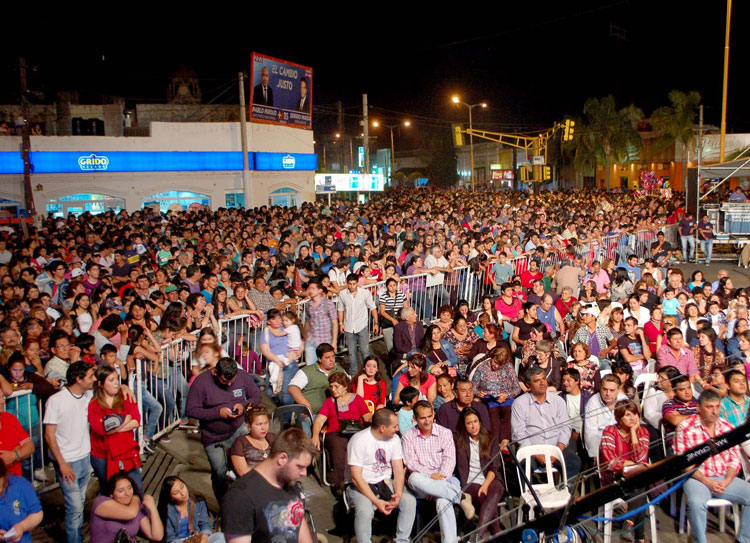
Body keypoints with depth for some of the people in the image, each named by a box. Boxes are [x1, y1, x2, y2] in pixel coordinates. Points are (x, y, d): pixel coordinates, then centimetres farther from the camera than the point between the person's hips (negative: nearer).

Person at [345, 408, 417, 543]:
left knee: (410, 501, -20)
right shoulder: (359, 440, -16)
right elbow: (356, 477, -18)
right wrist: (376, 501, -26)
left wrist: (398, 493, -20)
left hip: (386, 483, 5)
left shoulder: (394, 439, 1)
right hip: (361, 486, -5)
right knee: (364, 509, -34)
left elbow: (398, 471, 0)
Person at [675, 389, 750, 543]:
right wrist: (707, 482, -16)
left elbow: (735, 459, 8)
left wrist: (726, 481, -9)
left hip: (725, 479, 5)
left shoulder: (728, 428, 10)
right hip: (697, 478, -5)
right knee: (696, 503, -33)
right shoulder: (685, 427, -5)